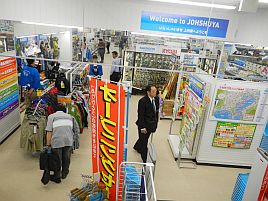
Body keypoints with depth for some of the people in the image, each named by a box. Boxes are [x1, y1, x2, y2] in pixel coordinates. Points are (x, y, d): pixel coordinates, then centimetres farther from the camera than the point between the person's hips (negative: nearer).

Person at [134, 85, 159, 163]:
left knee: (145, 138, 27)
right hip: (144, 124, -8)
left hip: (152, 124, 8)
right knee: (144, 142, 6)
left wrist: (156, 122, 9)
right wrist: (142, 127, -20)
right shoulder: (143, 101, -23)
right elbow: (140, 115, -20)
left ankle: (137, 147, 57)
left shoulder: (156, 98, -2)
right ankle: (145, 160, 22)